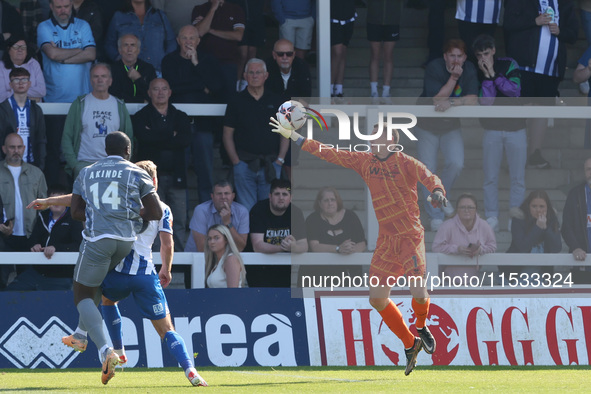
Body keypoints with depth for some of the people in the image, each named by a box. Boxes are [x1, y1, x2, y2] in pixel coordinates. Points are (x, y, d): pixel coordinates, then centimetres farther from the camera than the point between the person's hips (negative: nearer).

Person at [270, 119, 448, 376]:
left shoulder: (406, 163, -8)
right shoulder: (364, 162, 8)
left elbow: (430, 179, -21)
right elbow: (329, 154, 12)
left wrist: (437, 192, -45)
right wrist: (292, 136, 11)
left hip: (411, 238, -6)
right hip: (386, 240, 6)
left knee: (419, 293, -19)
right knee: (377, 298, -1)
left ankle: (421, 327, 16)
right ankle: (410, 344, 17)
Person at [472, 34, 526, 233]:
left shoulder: (509, 65, -4)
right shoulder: (476, 74, -4)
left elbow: (515, 90, -18)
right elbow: (485, 102, -15)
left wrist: (494, 74, -20)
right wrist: (487, 78, -23)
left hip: (515, 127, -1)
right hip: (492, 129, 1)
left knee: (518, 178, 1)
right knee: (490, 177, 0)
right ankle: (492, 218, 5)